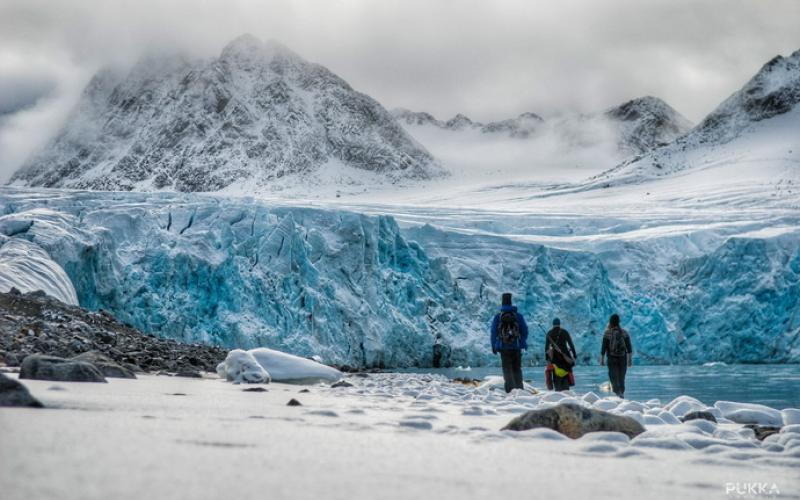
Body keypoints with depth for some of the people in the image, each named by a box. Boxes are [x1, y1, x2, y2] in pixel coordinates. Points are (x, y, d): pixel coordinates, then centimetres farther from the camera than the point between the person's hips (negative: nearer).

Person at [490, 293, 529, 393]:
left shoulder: (497, 317, -3)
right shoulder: (518, 316, 0)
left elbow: (494, 333, -1)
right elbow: (525, 331, 6)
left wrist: (493, 346, 8)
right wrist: (523, 342, 22)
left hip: (503, 347, -1)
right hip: (516, 347, 1)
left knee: (507, 369, 5)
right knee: (517, 369, 13)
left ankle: (510, 389, -8)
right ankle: (519, 388, 10)